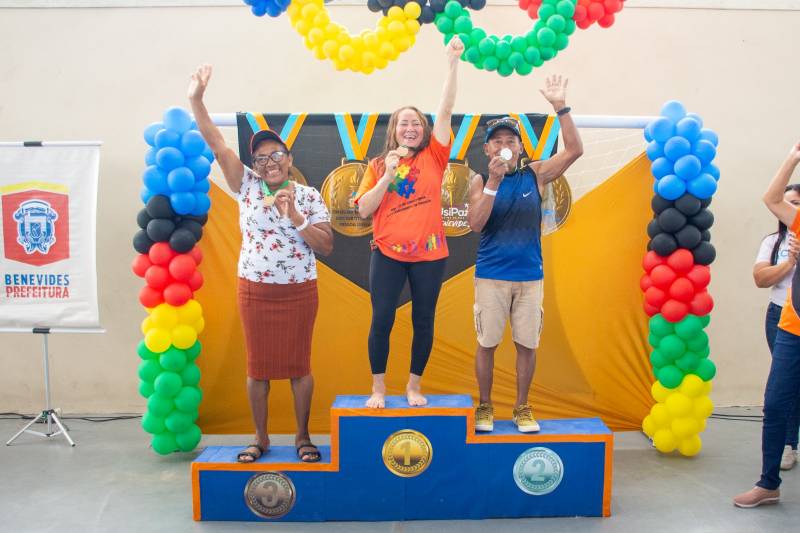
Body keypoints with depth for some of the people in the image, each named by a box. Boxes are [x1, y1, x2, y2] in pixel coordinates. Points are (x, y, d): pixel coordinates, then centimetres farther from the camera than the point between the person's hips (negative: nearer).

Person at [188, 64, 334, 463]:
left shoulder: (309, 196, -1)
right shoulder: (247, 187, 1)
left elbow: (326, 247, -7)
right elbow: (216, 144, -6)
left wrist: (294, 217, -18)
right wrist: (196, 99, -14)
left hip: (299, 292, -1)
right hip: (254, 291, 1)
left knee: (299, 364, 6)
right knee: (257, 365, 9)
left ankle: (302, 437, 22)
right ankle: (260, 438, 24)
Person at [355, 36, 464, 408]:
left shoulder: (433, 156, 4)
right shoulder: (378, 165, 6)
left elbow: (446, 108, -5)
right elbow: (364, 210, -3)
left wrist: (452, 62, -11)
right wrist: (388, 175, -13)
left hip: (428, 254, 0)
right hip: (387, 254, 0)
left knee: (424, 321, 8)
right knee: (381, 319, 1)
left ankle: (414, 386, 24)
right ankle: (378, 388, 17)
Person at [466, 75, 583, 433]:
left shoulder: (535, 174, 4)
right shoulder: (480, 181, 0)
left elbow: (574, 150, -4)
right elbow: (475, 224, -13)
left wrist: (560, 106, -10)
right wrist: (493, 182, -21)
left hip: (530, 275, 1)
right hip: (490, 276, -1)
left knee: (527, 344, 7)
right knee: (486, 343, 5)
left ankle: (522, 407, 23)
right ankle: (484, 406, 22)